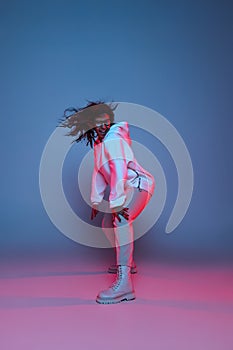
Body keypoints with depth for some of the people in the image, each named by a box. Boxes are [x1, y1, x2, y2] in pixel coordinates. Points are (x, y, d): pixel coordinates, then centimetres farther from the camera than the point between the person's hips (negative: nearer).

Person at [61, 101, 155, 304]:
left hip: (139, 184, -10)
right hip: (128, 188, 10)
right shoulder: (98, 142, 11)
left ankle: (124, 284, -42)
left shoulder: (113, 140, -19)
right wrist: (96, 200, 13)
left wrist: (116, 204, -34)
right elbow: (99, 173, 15)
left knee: (121, 219, -33)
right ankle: (128, 263, 37)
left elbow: (119, 171, -29)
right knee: (108, 223, 20)